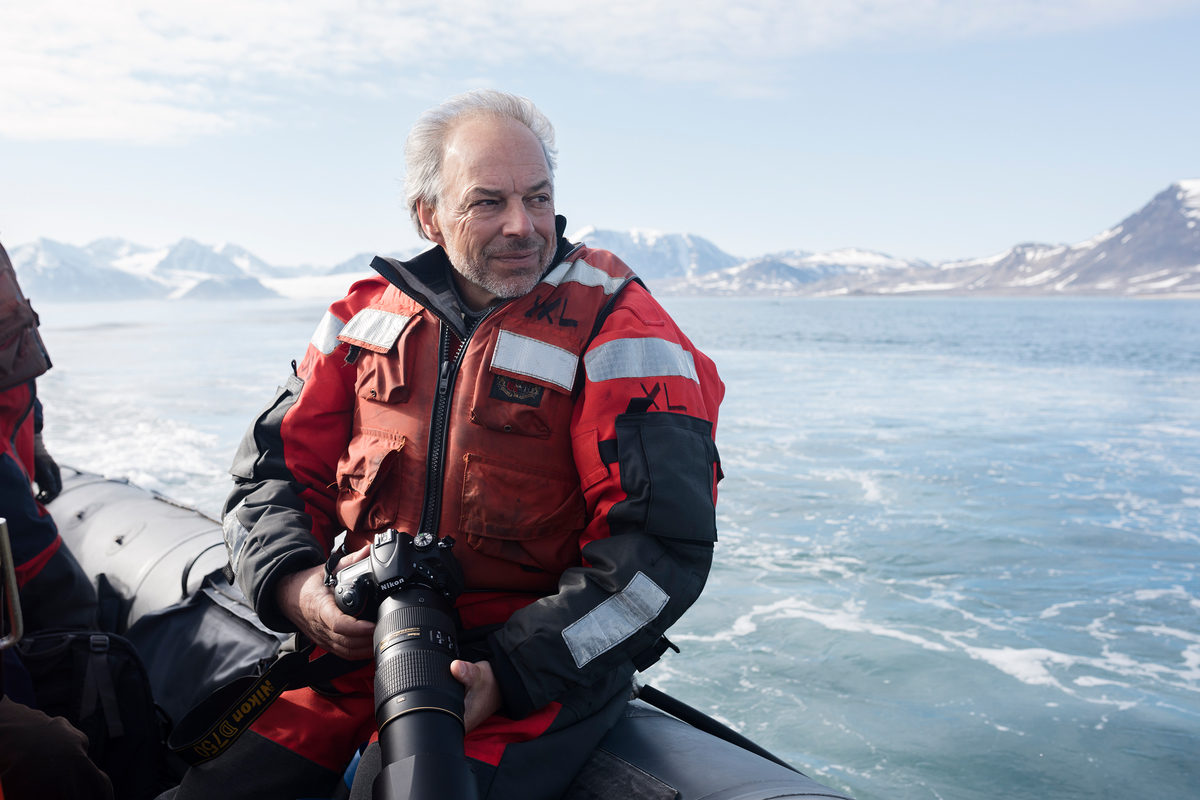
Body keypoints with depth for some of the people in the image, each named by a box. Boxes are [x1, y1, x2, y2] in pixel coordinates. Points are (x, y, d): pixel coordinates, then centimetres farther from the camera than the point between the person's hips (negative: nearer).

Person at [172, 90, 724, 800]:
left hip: (541, 666, -4)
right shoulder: (370, 311, 6)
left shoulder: (616, 327, -11)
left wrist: (511, 672, -22)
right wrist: (293, 582, -10)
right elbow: (277, 463, 11)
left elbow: (664, 543, -16)